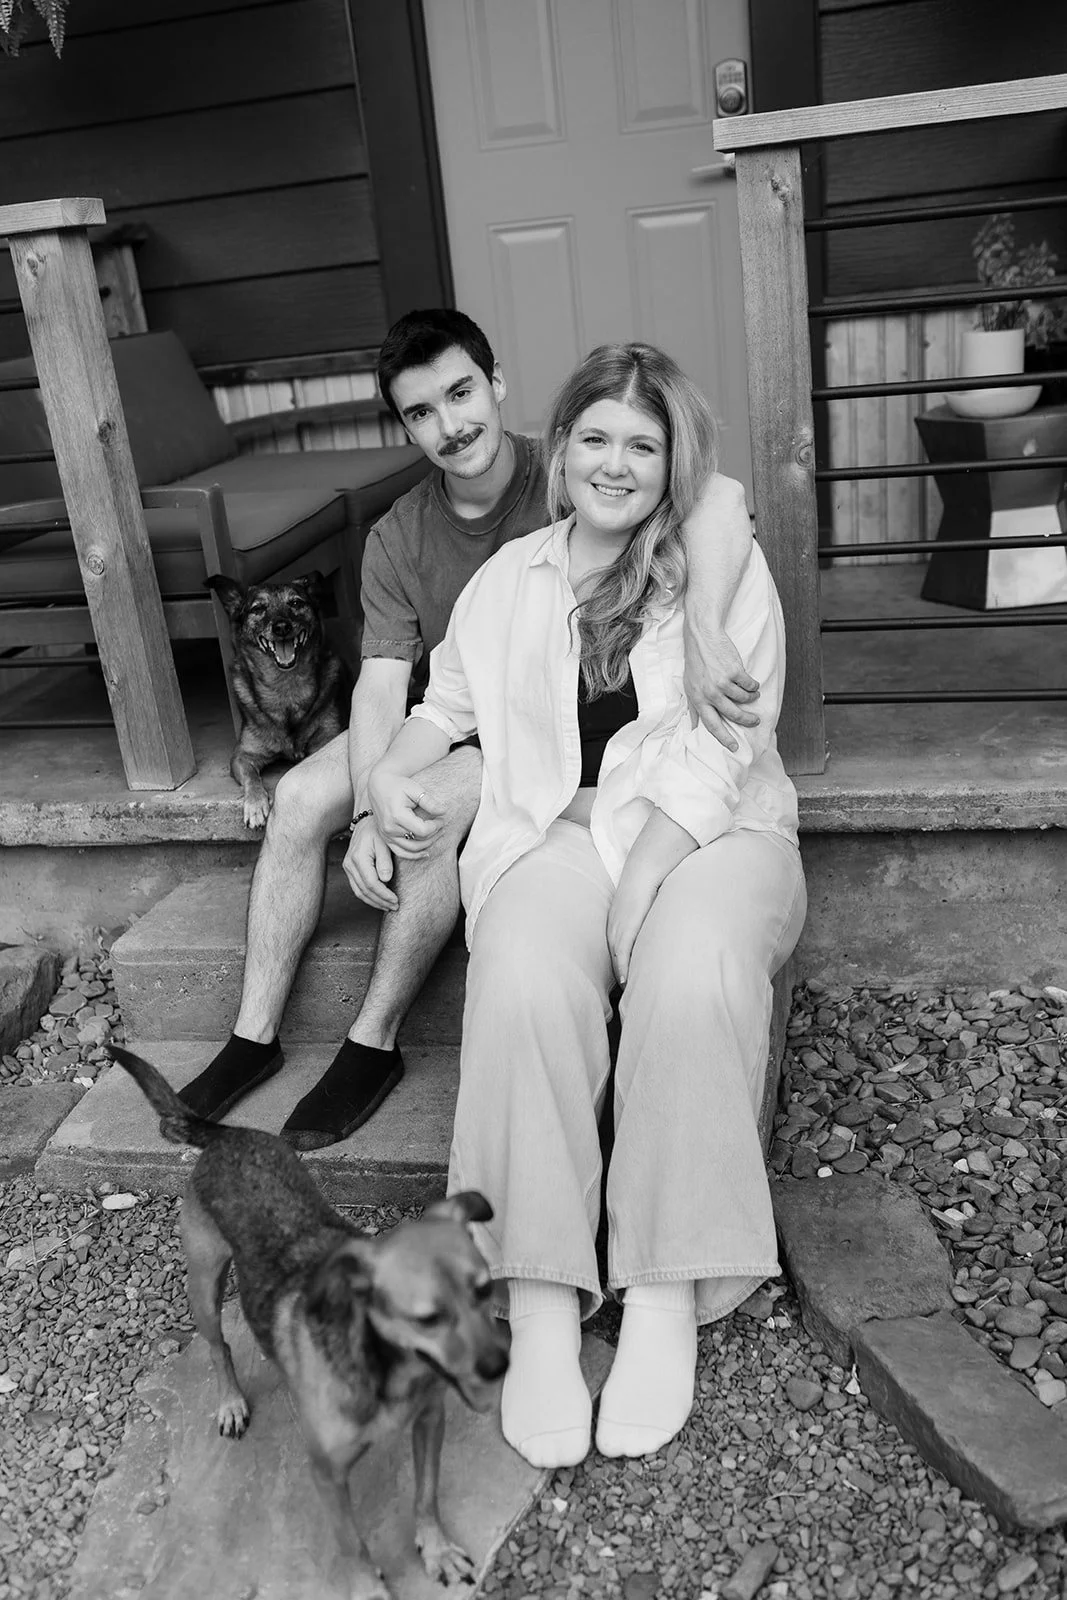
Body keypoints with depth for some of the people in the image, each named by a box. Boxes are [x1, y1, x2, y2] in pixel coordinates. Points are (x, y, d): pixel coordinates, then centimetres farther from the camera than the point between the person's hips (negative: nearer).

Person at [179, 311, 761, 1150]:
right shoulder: (398, 539, -3)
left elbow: (720, 495, -33)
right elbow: (383, 680, -11)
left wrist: (702, 638, -51)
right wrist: (368, 814, -28)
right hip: (446, 717, 5)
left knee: (433, 804, -31)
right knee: (300, 798, -14)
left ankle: (374, 1044, -13)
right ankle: (254, 1039, -3)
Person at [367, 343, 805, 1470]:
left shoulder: (726, 565, 5)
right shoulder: (509, 580, 17)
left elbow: (716, 752, -5)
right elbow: (447, 705, 26)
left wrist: (641, 885, -17)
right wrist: (392, 770, 3)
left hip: (708, 830, -1)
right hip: (562, 828, 2)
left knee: (692, 973, -35)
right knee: (523, 980, -31)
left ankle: (666, 1295, -22)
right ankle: (540, 1308, -25)